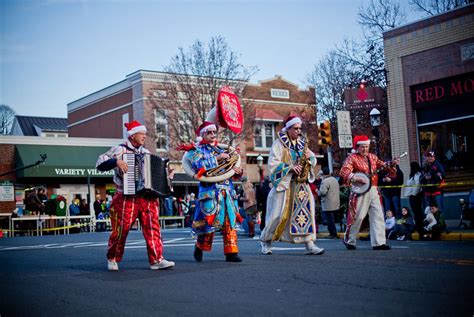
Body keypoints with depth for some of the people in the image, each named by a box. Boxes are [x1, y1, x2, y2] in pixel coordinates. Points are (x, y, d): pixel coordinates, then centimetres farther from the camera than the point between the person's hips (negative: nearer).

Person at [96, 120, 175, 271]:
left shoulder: (146, 152, 18)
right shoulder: (119, 149, 1)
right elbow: (100, 164, -7)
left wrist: (166, 175, 12)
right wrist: (116, 161, -21)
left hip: (147, 197, 5)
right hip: (126, 198, -4)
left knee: (152, 227, -5)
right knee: (121, 229, 1)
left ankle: (156, 260, -5)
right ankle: (112, 259, 19)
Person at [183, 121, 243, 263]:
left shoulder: (221, 150, 22)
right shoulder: (197, 150, 5)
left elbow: (231, 166, 22)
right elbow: (200, 165, -14)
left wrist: (237, 170, -1)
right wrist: (217, 158, -13)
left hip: (227, 191, 5)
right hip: (210, 191, -5)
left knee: (230, 222, 0)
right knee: (209, 222, -5)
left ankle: (231, 252, 1)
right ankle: (199, 248, 18)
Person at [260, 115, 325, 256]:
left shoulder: (302, 143, 16)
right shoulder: (279, 143, -2)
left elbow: (313, 160, 19)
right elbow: (273, 163, -10)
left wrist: (309, 157, -4)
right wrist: (290, 167, -19)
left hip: (301, 183, 5)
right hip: (284, 183, -5)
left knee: (305, 211, -5)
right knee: (280, 214, -6)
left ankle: (310, 244, -4)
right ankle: (265, 240, 11)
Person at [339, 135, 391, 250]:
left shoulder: (372, 157, 16)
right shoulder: (352, 158, -4)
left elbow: (381, 165, 20)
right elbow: (343, 171, -15)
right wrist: (355, 178, -27)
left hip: (373, 190, 6)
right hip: (360, 191, -6)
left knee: (378, 216, 1)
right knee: (358, 216, -2)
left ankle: (379, 243, 3)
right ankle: (349, 240, 16)